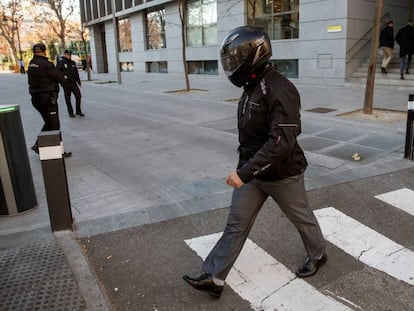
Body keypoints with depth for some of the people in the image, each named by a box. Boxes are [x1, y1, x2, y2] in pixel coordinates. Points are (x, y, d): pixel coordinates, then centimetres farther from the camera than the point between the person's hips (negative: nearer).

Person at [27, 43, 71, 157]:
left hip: (36, 98, 8)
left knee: (49, 123, 21)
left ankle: (38, 145, 21)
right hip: (47, 98, -8)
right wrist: (64, 76, 11)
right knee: (54, 125, -1)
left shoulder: (31, 64, 10)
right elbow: (60, 77, -13)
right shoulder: (45, 64, -17)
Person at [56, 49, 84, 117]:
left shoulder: (73, 63, 12)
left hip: (74, 83, 4)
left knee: (78, 96, -6)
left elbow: (76, 73, 20)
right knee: (68, 99, 4)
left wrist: (79, 81, 22)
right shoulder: (61, 63, -5)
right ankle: (70, 113, 15)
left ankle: (78, 111, 6)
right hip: (66, 84, -4)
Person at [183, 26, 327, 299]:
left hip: (282, 174, -7)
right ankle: (214, 278, 17)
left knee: (301, 217, 18)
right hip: (252, 171, 8)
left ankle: (318, 255, 46)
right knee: (236, 224, 8)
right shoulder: (252, 87, 3)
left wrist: (244, 172, -35)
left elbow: (281, 142, -33)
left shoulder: (280, 90, -26)